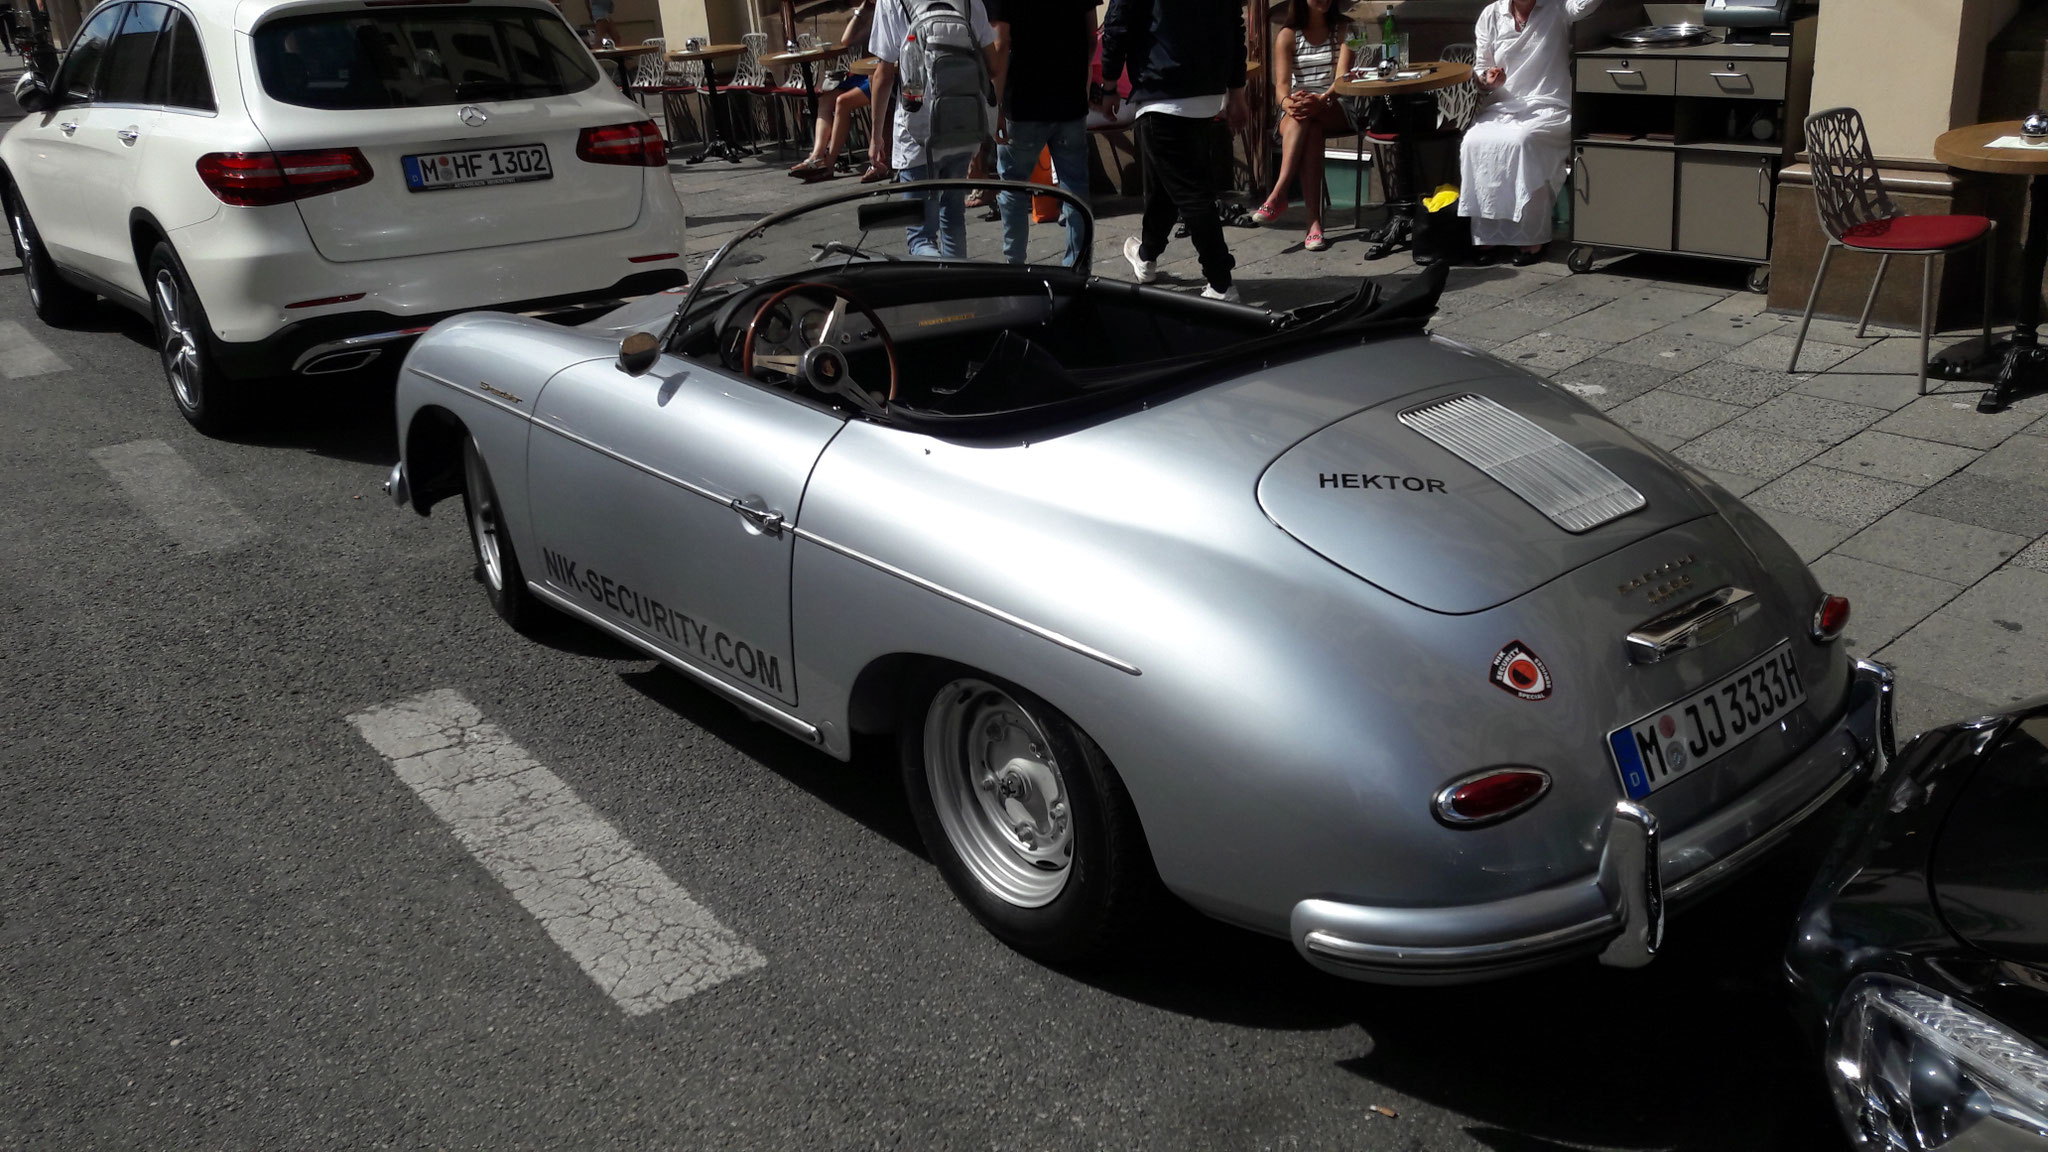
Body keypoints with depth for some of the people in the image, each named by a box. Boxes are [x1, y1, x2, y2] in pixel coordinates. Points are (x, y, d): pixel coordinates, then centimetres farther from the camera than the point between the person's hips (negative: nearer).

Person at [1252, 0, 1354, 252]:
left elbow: (1342, 76, -10)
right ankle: (1314, 222, -47)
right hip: (1294, 115, 0)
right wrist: (1288, 103, -34)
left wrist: (1321, 100, -33)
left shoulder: (1344, 29, 6)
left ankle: (1278, 194, -46)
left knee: (1307, 118, -35)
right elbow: (1281, 85, -8)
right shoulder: (1287, 36, 6)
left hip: (1336, 110, 0)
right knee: (1310, 132, -35)